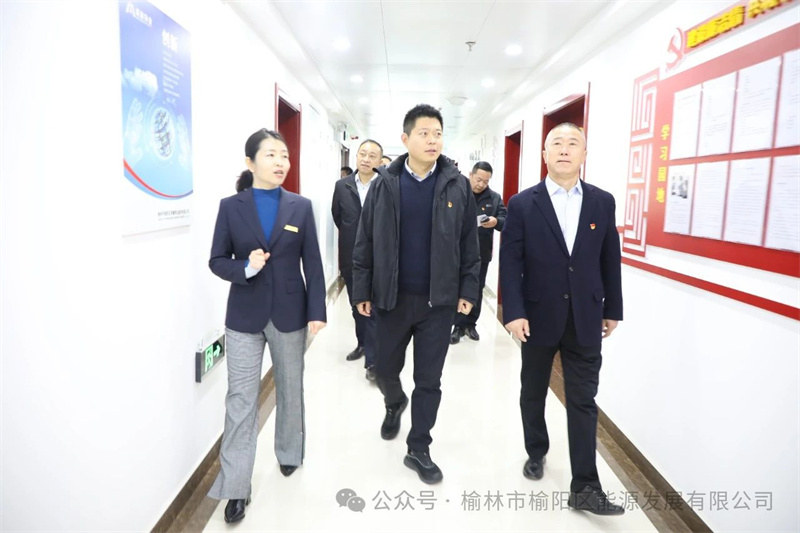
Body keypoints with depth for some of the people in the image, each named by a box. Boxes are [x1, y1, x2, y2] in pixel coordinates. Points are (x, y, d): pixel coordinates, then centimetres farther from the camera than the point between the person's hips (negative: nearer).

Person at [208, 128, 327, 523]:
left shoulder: (300, 206, 0)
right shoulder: (231, 206, -1)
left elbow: (312, 263, -1)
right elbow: (217, 261, 0)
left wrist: (317, 310, -6)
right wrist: (245, 268, -20)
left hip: (289, 313, 1)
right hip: (245, 315, -1)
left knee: (290, 389, 16)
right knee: (240, 398, 1)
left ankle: (289, 453, 40)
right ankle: (235, 487, 12)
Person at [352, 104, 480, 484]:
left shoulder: (457, 185, -1)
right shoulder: (384, 183, -1)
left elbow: (469, 244, 2)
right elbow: (365, 242, 1)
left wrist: (468, 290, -2)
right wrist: (362, 290, -1)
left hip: (438, 299, 0)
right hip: (391, 297, 1)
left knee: (429, 380, 7)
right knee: (385, 367, 15)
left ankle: (419, 450, 24)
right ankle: (394, 403, 49)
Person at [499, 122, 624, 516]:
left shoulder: (602, 202, 3)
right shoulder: (522, 204, -4)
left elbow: (610, 260, 6)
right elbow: (510, 262, -8)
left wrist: (612, 310, 7)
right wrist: (513, 313, -15)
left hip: (585, 320, 1)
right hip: (538, 318, -1)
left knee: (583, 402, 4)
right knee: (533, 393, 15)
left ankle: (584, 487, 12)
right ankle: (536, 452, 39)